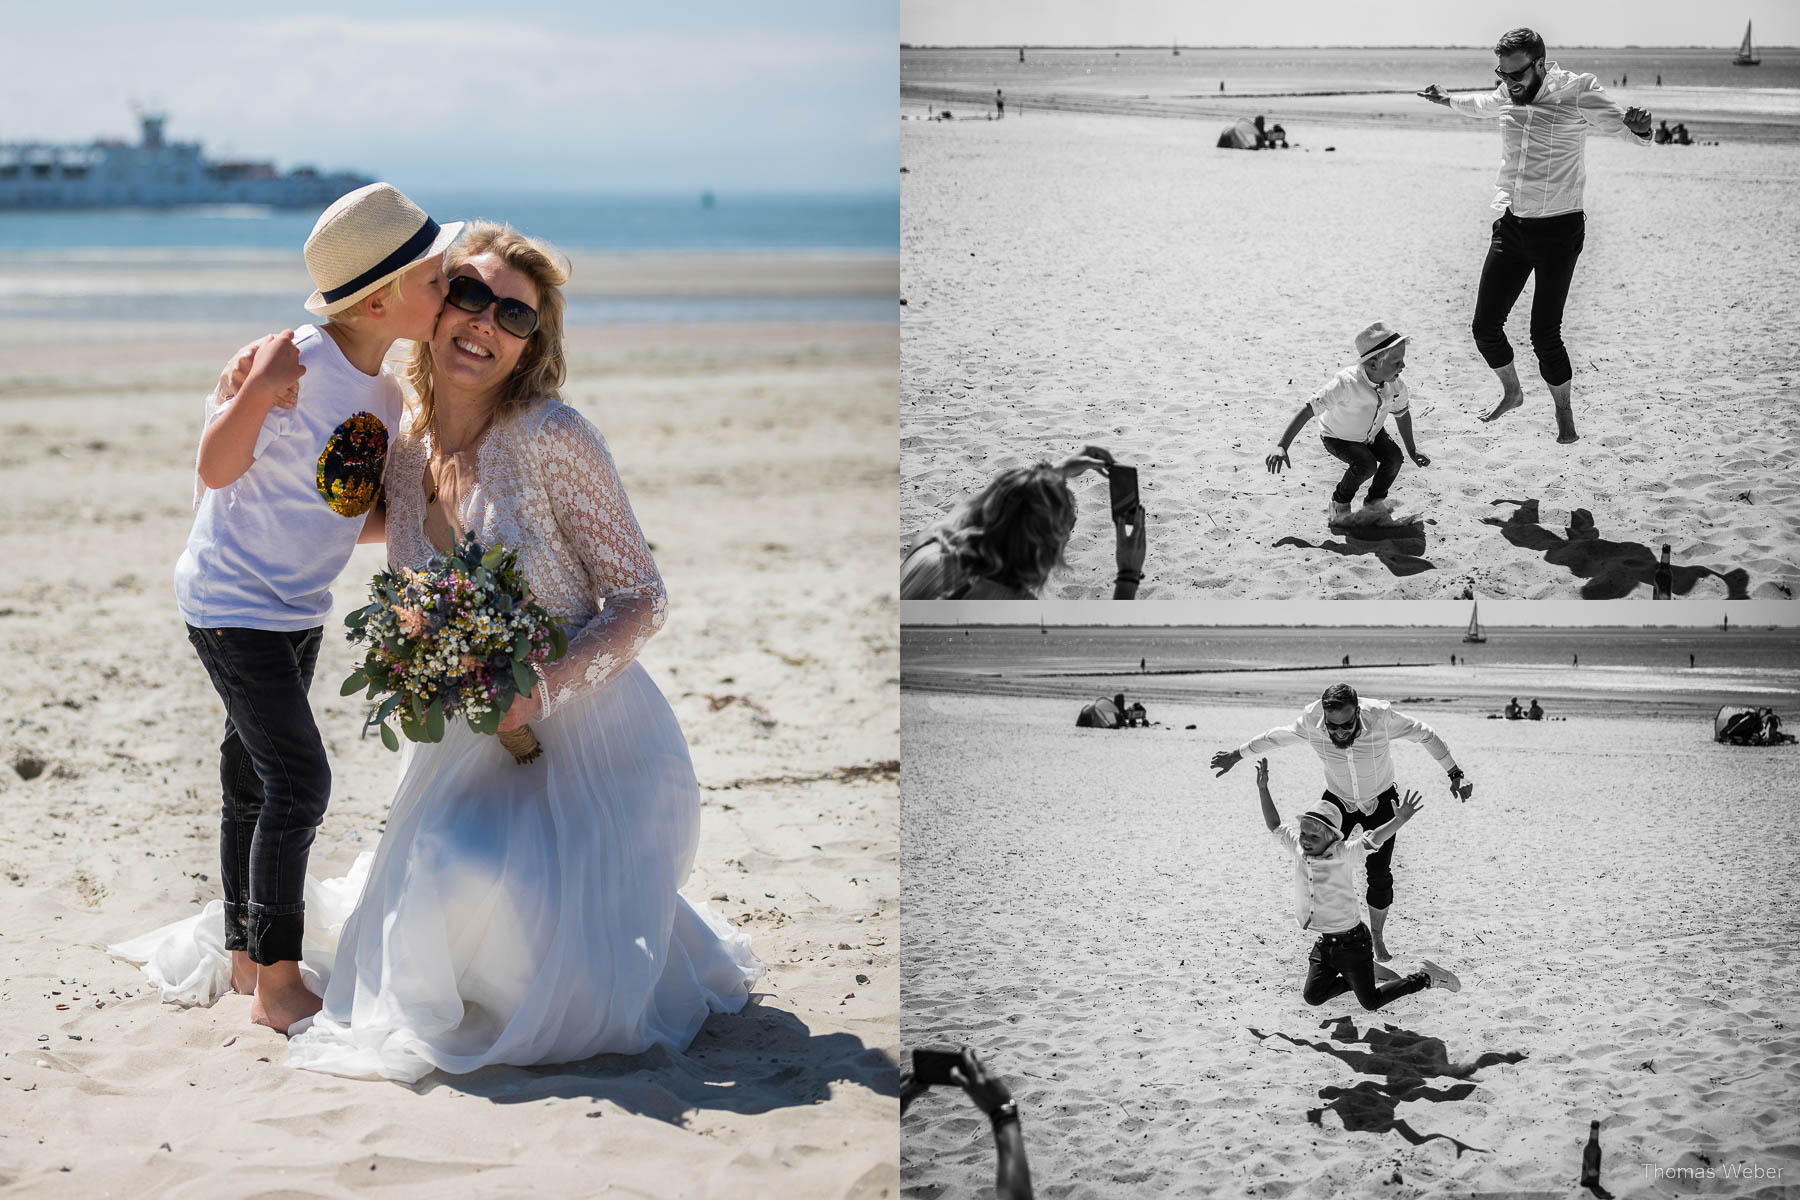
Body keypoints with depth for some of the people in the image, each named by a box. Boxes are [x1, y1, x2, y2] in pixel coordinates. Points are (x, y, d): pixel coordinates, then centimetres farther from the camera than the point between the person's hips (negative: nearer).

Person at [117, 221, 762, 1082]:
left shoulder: (554, 439, -17)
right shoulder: (403, 451, 1)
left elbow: (642, 601, -11)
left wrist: (547, 687, -27)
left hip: (592, 735, -5)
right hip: (471, 741, 5)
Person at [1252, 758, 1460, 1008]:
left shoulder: (1343, 854, -19)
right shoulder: (1298, 849, -4)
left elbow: (1372, 840, -33)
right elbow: (1275, 826, 9)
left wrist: (1399, 820, -49)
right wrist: (1263, 789, 2)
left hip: (1351, 939, -6)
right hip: (1325, 941, 6)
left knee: (1371, 1003, 2)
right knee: (1312, 997, 8)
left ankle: (1425, 977, 21)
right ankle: (1353, 978, 32)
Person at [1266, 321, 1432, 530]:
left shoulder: (1396, 386, -21)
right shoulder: (1346, 383, -40)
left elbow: (1402, 414, 3)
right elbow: (1308, 410, -39)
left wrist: (1412, 450, 12)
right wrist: (1281, 446, -45)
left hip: (1373, 433, 5)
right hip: (1338, 438, -5)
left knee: (1393, 458, -20)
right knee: (1366, 465, -29)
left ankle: (1374, 504, 7)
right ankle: (1339, 505, 0)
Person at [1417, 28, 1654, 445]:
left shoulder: (1578, 92, -15)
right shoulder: (1508, 94, 1)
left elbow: (1634, 135, -15)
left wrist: (1639, 126, -39)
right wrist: (1448, 101, 39)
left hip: (1559, 230, -6)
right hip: (1511, 225, 6)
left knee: (1545, 335, -10)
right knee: (1485, 326, 5)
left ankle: (1564, 413, 14)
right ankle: (1511, 392, 33)